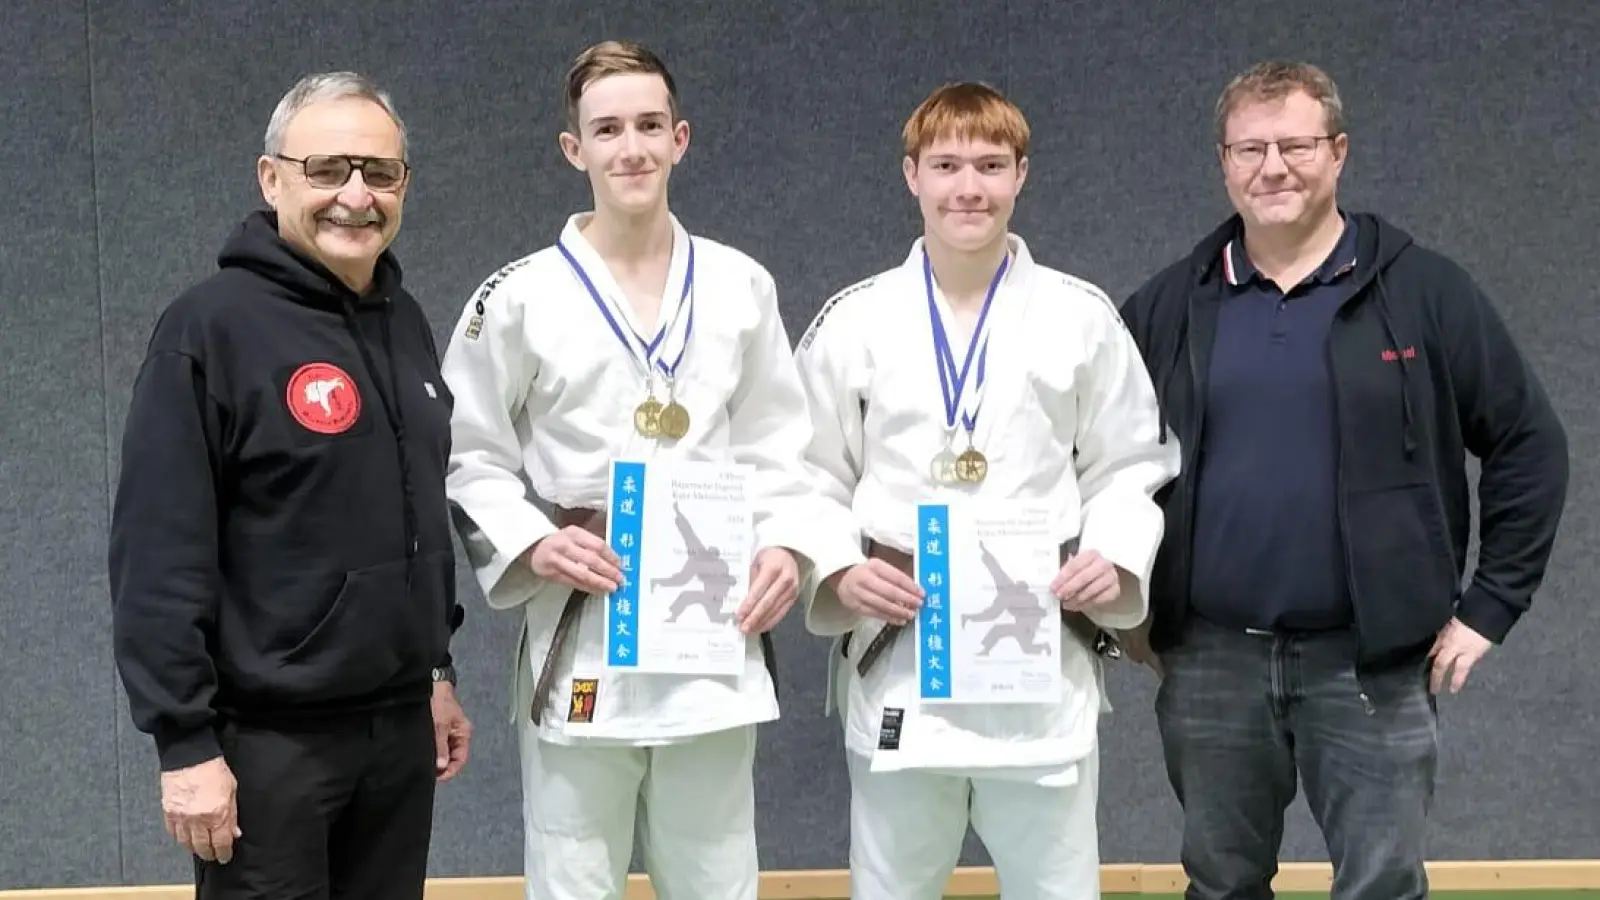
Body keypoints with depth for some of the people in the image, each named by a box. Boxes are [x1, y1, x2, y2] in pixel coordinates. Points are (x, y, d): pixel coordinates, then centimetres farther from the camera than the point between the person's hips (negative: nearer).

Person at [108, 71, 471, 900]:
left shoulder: (403, 320, 9)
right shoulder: (213, 325, -13)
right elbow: (159, 556, -16)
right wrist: (185, 743, -18)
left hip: (400, 727, 7)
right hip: (270, 738, -6)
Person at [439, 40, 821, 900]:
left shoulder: (741, 287, 7)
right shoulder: (519, 298, -2)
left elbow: (774, 444, 10)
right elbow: (469, 460, 0)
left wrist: (782, 544, -6)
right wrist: (534, 545, -15)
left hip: (716, 640, 2)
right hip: (580, 642, -2)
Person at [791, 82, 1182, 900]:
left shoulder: (1082, 319, 3)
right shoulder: (852, 324, 2)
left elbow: (1128, 466, 8)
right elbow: (813, 478, 6)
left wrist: (1115, 560, -10)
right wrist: (838, 573, -11)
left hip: (1043, 660, 0)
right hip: (895, 660, 0)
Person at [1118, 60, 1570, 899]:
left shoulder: (1422, 291, -3)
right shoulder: (1168, 306, 5)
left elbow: (1529, 444, 0)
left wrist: (1489, 605, -3)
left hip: (1371, 659, -2)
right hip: (1209, 658, 3)